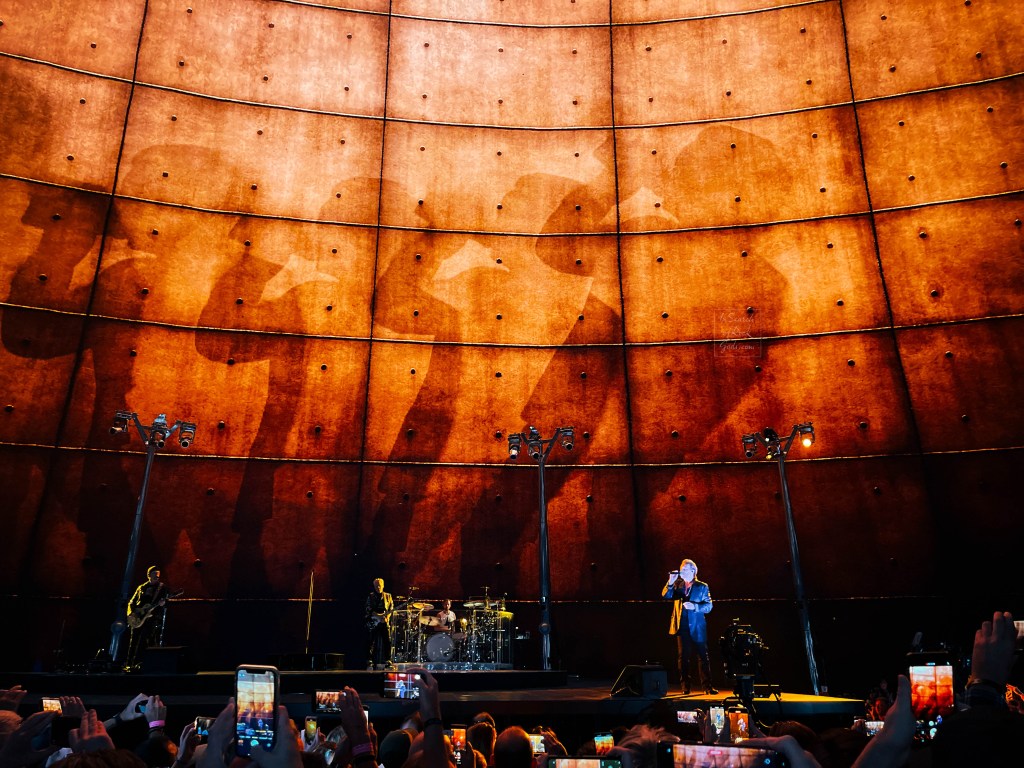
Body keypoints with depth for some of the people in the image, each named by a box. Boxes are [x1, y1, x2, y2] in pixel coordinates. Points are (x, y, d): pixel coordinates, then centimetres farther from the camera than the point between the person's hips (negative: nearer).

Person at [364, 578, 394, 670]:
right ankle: (370, 661, 2)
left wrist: (387, 616, -10)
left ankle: (387, 661, 3)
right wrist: (379, 616, -17)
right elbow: (369, 610, -5)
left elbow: (391, 608, 9)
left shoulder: (388, 596, 11)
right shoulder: (370, 597, 4)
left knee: (387, 641, -4)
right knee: (372, 642, -4)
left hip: (385, 622, 2)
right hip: (373, 622, -2)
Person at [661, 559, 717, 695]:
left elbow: (708, 606, -3)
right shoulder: (677, 585, 10)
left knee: (703, 656, -1)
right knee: (683, 657, 6)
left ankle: (707, 686, 5)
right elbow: (666, 596, -4)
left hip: (697, 627, -2)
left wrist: (694, 606, -19)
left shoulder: (702, 587, 3)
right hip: (682, 626, 2)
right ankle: (685, 686, 13)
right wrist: (671, 582, -17)